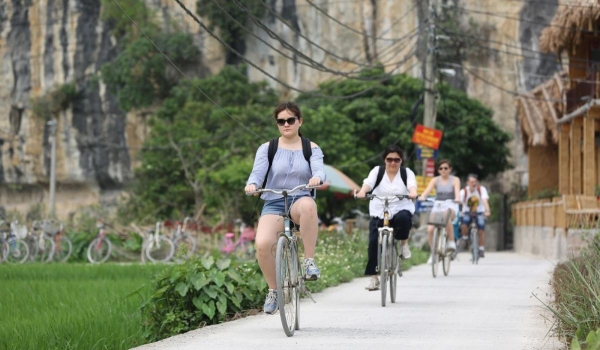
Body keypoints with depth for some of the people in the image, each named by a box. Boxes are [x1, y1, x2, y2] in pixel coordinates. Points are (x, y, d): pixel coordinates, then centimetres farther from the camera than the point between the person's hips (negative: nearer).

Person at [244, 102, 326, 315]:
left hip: (299, 203, -1)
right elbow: (258, 171, -7)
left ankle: (309, 261, -27)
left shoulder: (311, 149, 9)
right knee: (262, 244, -28)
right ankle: (273, 290, -1)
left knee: (308, 204, -41)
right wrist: (252, 184, -30)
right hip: (274, 204, 1)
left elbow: (319, 169, -9)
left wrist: (317, 178, -34)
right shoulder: (267, 148, 10)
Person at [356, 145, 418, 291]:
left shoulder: (407, 173, 5)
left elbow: (412, 185, -15)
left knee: (403, 218, -37)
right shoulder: (377, 171, 7)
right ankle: (373, 277, -9)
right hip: (379, 214, 1)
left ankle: (404, 244, -7)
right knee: (373, 242, -16)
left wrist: (413, 193, -40)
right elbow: (368, 183, -12)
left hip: (401, 211, -1)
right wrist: (362, 192, -36)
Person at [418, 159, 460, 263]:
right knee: (430, 229, -18)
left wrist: (457, 198, -40)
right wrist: (422, 197, -34)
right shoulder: (435, 180, 5)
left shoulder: (455, 180, 2)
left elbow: (457, 190, -17)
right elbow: (427, 190, -12)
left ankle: (451, 241, -25)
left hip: (451, 207, -3)